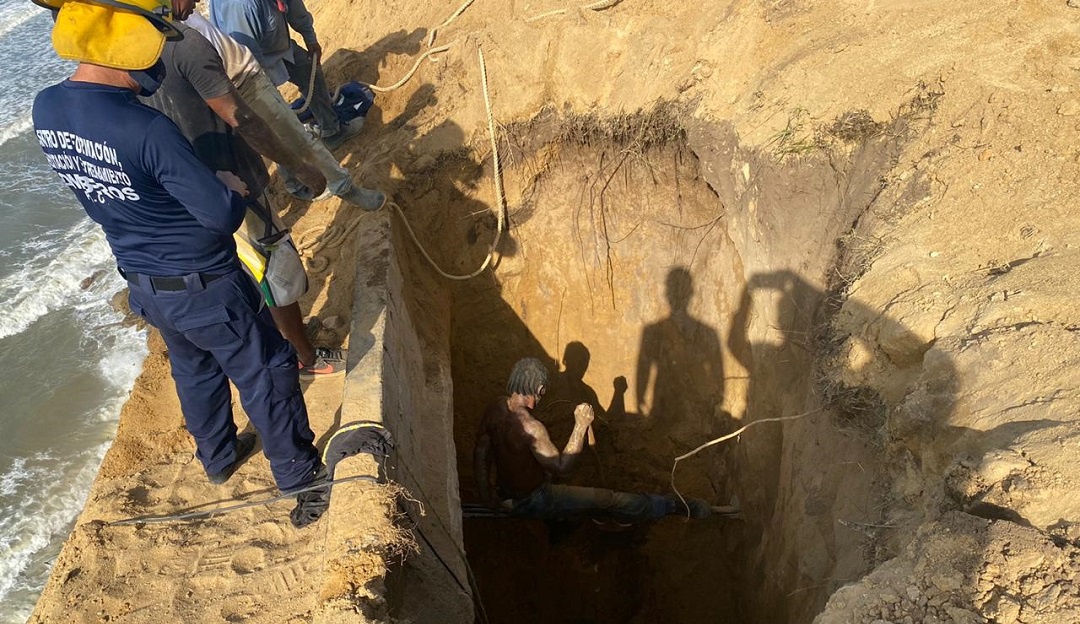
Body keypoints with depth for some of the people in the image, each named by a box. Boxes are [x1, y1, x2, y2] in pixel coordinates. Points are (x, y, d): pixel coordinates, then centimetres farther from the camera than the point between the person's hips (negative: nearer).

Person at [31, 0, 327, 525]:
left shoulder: (46, 110, -7)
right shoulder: (147, 130, -32)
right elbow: (222, 214, -25)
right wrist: (233, 185, -3)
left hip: (144, 285, 7)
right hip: (205, 286, -7)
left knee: (193, 369, 29)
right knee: (265, 372, 13)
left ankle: (218, 458, 49)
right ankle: (297, 470, 30)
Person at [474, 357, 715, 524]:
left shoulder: (496, 408, -11)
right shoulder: (531, 428, -36)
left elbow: (481, 451, 0)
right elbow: (561, 467, -25)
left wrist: (486, 490, 11)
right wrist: (581, 426, -24)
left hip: (505, 494, 8)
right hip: (531, 502, -8)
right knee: (608, 501, 1)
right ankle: (675, 506, 11)